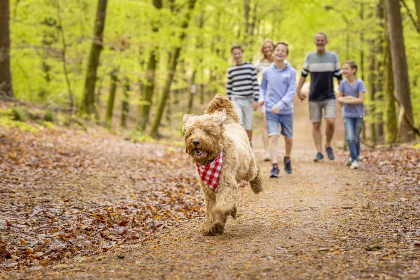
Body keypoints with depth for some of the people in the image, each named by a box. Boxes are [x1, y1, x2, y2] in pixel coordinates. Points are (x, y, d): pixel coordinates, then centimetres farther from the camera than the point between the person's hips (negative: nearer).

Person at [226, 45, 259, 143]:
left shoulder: (251, 67, 1)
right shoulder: (230, 70, 6)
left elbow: (256, 85, -1)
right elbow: (229, 87, 11)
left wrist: (256, 100, -7)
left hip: (248, 101, 0)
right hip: (236, 100, 0)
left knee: (248, 127, 6)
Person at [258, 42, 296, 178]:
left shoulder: (291, 71, -4)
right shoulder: (267, 71, 2)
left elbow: (292, 91, -10)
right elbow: (263, 87, 17)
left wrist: (280, 105, -21)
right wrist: (262, 99, -3)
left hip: (286, 111, 0)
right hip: (271, 110, 0)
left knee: (288, 139, 14)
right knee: (273, 137, -15)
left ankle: (287, 159, 41)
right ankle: (275, 167, -18)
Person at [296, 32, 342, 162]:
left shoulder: (333, 56, 2)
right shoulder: (309, 57, 3)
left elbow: (339, 76, 8)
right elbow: (303, 74, 12)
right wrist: (298, 90, 3)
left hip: (329, 97, -1)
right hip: (314, 97, 1)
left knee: (330, 121, -16)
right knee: (316, 125, 1)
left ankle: (328, 145, 7)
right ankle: (319, 152, 8)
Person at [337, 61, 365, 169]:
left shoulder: (360, 83, -9)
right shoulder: (343, 83, -1)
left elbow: (361, 100, -15)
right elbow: (339, 98, 4)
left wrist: (346, 100, -15)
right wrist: (347, 98, -14)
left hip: (358, 114, -1)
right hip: (347, 115, 1)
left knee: (356, 139, 8)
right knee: (350, 138, -12)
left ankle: (355, 156, 29)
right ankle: (354, 160, -2)